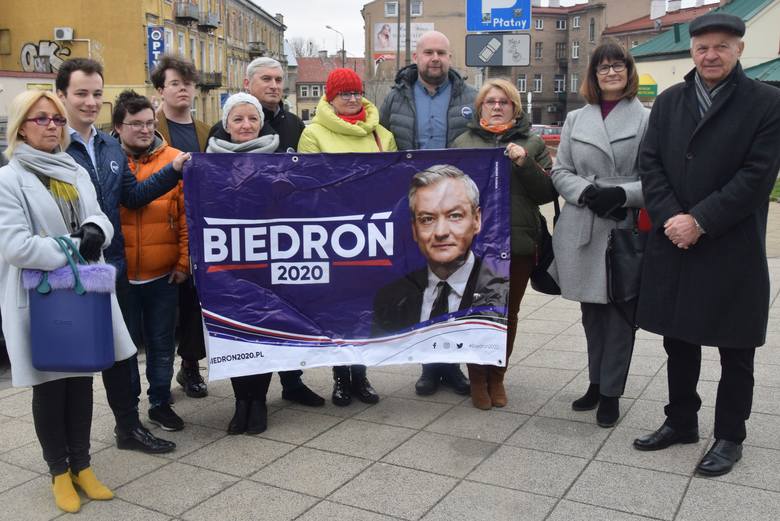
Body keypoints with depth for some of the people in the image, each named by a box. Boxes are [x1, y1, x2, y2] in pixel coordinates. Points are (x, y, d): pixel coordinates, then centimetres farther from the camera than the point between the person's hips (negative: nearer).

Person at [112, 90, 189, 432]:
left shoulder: (174, 161, -1)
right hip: (118, 274, 0)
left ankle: (160, 403, 29)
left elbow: (188, 215, -1)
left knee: (162, 344, 12)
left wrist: (183, 261, -3)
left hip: (163, 274, 1)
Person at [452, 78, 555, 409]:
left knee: (508, 313, 9)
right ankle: (477, 378, 19)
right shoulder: (463, 143, 9)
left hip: (518, 244, 1)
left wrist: (525, 163, -11)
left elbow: (548, 192, 2)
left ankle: (497, 377, 25)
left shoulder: (532, 144, 9)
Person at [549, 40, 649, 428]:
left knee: (619, 314, 2)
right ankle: (596, 382, 29)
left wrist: (621, 194, -18)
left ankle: (610, 393, 16)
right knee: (591, 312, 13)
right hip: (582, 232, 4)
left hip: (626, 230, -3)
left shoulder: (648, 119, -1)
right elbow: (560, 171, 10)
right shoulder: (575, 119, 13)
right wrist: (585, 191, -9)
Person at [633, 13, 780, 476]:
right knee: (679, 341, 14)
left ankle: (730, 437, 23)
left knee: (735, 350, 8)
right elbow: (650, 164, 3)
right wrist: (670, 217, -12)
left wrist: (700, 221, -17)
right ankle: (681, 422, 30)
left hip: (733, 249, -3)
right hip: (673, 243, 4)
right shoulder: (668, 102, 9)